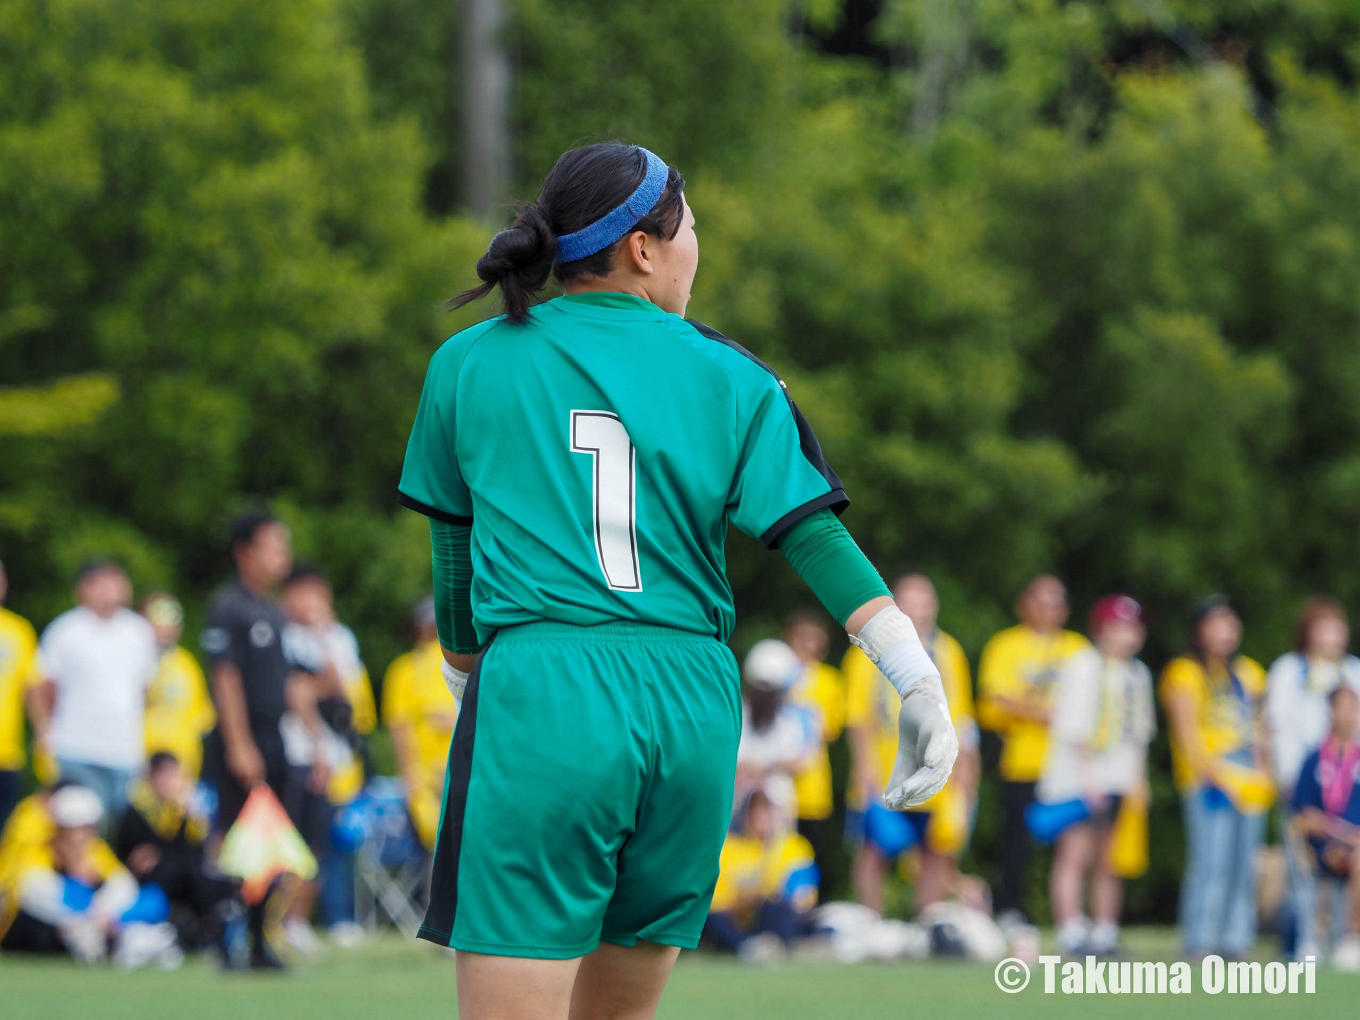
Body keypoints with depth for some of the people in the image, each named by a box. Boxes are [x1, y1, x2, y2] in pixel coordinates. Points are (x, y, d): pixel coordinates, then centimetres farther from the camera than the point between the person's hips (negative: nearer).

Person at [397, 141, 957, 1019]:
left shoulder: (468, 364, 9)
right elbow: (817, 538, 1)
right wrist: (919, 683, -2)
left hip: (540, 694, -3)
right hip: (694, 708, 3)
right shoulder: (728, 377, 9)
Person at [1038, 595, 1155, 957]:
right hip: (1076, 776, -7)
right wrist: (1087, 776, -17)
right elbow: (1074, 728, -12)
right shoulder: (1083, 667, -7)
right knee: (1075, 853, -13)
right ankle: (1072, 936, -17)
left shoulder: (1137, 673, 17)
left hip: (1118, 781, 8)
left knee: (1108, 860, 8)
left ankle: (1105, 935, 12)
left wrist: (1138, 779, 16)